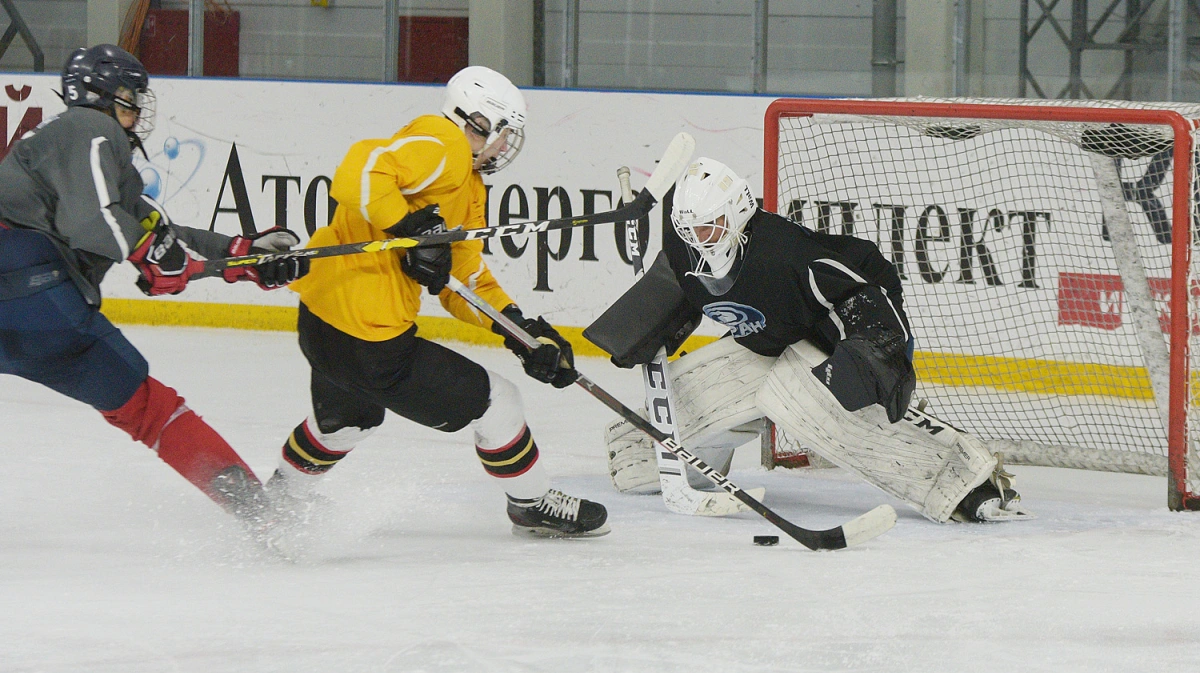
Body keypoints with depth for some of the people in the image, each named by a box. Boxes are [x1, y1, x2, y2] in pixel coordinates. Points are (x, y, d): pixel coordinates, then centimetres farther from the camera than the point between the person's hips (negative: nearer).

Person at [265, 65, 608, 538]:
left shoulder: (469, 188, 19)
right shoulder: (442, 148, -13)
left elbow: (465, 280, 20)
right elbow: (360, 172, -28)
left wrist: (522, 329, 9)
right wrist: (414, 231, -26)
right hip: (370, 341, -11)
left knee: (348, 418, 39)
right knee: (493, 402, 4)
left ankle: (284, 495, 58)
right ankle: (532, 506, 21)